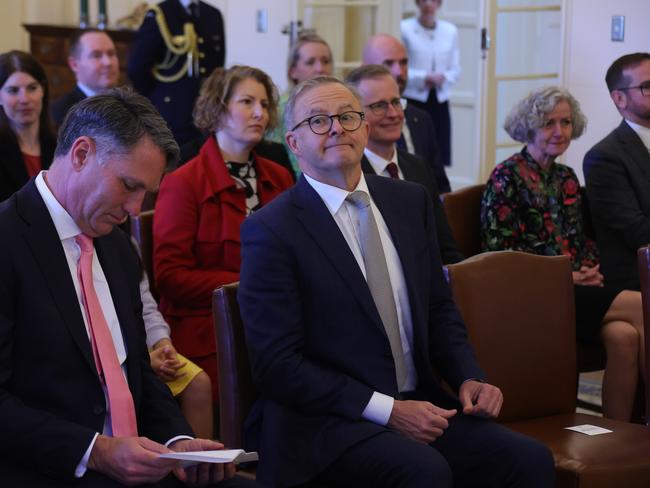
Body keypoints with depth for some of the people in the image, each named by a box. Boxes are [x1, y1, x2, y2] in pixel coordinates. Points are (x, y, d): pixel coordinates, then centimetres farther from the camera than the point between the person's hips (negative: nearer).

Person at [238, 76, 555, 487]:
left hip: (419, 405, 6)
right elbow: (277, 364, -12)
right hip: (323, 422, -6)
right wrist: (387, 410, -17)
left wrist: (468, 378, -1)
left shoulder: (411, 201, 10)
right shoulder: (271, 230, -8)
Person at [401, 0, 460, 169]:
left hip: (440, 101, 4)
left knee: (440, 156, 1)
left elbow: (455, 69, 10)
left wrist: (442, 78, -10)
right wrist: (424, 78, -18)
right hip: (412, 100, -4)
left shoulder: (450, 31, 9)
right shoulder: (404, 28, -5)